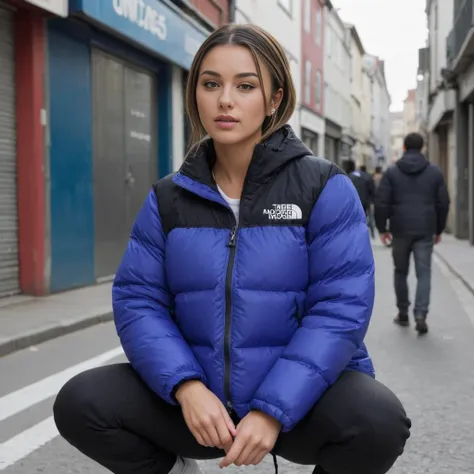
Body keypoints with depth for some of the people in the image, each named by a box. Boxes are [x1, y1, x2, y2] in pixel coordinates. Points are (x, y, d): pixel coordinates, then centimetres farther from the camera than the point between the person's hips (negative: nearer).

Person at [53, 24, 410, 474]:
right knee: (79, 403, -16)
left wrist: (273, 410, -23)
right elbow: (137, 299, -2)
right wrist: (185, 386, -19)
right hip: (199, 396, 3)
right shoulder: (169, 197, 3)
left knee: (378, 423, -33)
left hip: (302, 393, -2)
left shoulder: (324, 187, -8)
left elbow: (340, 309, -15)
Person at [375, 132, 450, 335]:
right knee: (424, 273, 1)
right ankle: (420, 315, -11)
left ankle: (403, 313, 21)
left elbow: (381, 202, -4)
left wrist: (382, 228, 4)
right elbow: (443, 203, 6)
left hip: (400, 230, 0)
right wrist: (439, 229, 15)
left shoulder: (392, 171, 0)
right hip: (425, 231, 0)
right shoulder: (435, 172, 4)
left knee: (401, 272, 14)